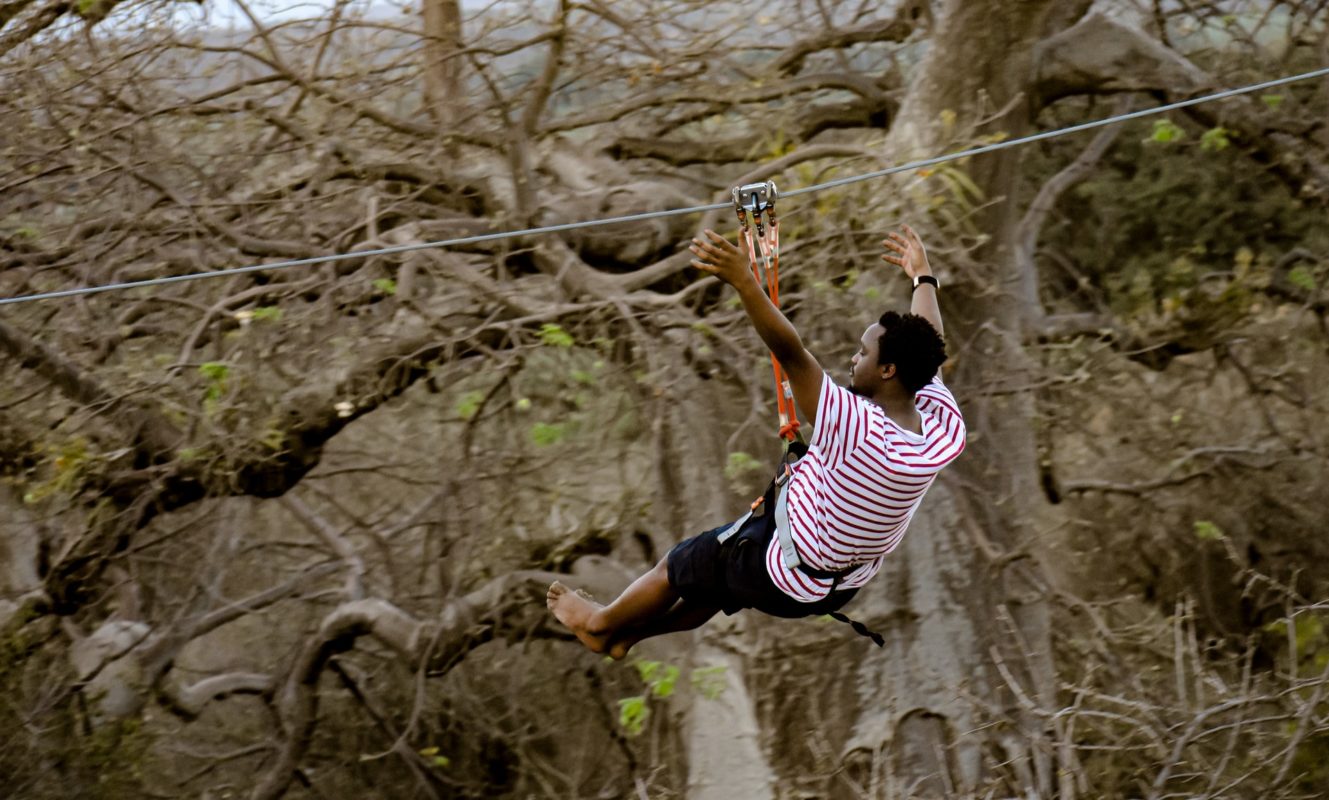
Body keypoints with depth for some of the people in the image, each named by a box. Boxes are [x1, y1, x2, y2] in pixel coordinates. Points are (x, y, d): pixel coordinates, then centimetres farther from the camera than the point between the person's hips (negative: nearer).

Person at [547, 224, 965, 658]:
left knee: (678, 565, 19)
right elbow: (924, 344, 2)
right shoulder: (945, 429, -15)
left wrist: (743, 281, -44)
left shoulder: (857, 428, -36)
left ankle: (601, 623, 44)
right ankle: (629, 635, 46)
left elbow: (791, 354, -42)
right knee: (720, 572, 30)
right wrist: (923, 277, 19)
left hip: (786, 581, -7)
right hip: (846, 585, 7)